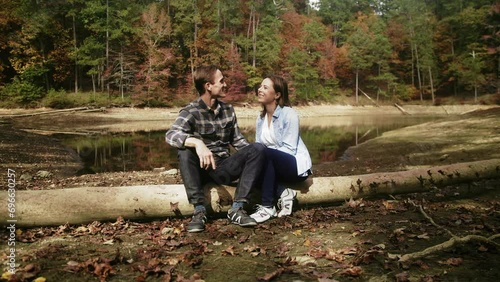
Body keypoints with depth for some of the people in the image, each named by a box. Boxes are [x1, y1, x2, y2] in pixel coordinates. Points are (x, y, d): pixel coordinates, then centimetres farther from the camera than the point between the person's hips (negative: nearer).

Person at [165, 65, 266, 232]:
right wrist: (197, 143, -46)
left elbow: (237, 140, 15)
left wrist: (253, 155, -4)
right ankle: (199, 210, -25)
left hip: (224, 168, 4)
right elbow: (171, 135, -28)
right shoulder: (191, 112, -9)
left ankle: (237, 209, -21)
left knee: (258, 148, -18)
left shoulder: (228, 110, 8)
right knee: (185, 151, -34)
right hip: (202, 169, -4)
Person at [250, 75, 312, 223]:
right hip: (275, 164, 7)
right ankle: (284, 193, -14)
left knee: (265, 153, -33)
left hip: (296, 166, -6)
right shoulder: (261, 117, 8)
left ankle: (267, 207, -27)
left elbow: (288, 149, -19)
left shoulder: (288, 114, -14)